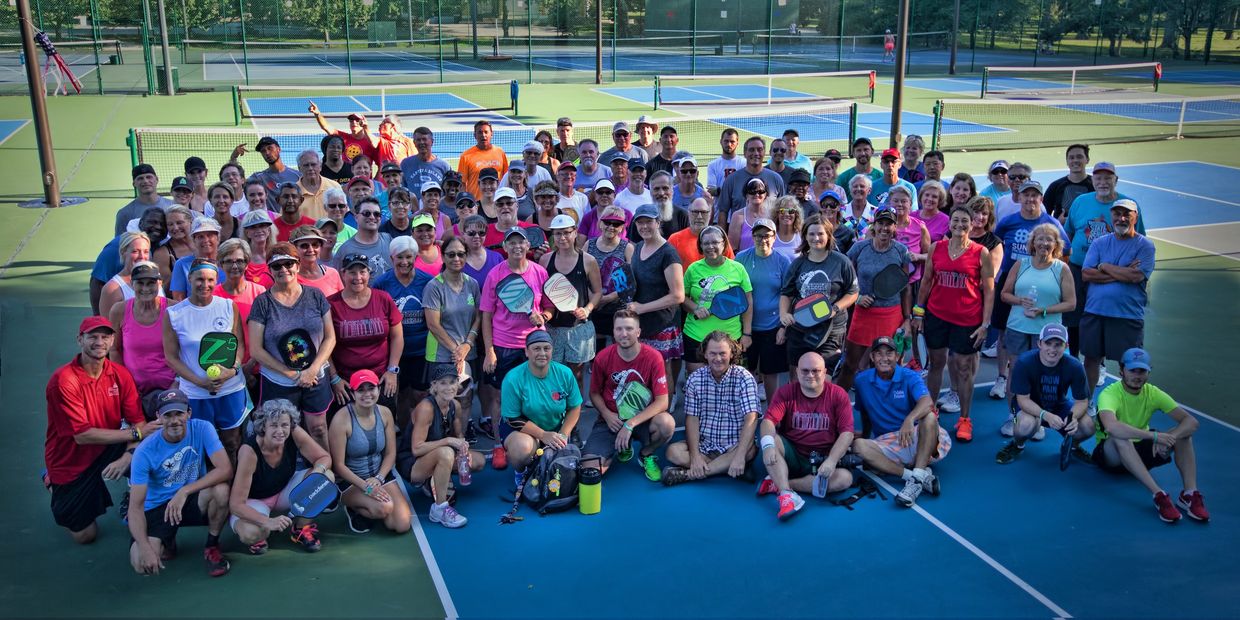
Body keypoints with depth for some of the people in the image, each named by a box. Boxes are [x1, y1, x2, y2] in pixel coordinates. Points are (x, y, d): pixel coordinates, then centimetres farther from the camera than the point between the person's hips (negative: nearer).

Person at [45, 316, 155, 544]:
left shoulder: (121, 374, -9)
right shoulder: (63, 380, -23)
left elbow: (138, 421, -11)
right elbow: (82, 436, -25)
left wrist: (128, 455, -31)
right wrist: (136, 433, -26)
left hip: (108, 450, 3)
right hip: (71, 463, -3)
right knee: (84, 535, 4)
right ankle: (55, 485, 31)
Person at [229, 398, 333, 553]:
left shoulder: (295, 434, -21)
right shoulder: (250, 450, -32)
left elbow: (325, 457, -10)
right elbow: (235, 504, -31)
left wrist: (318, 471, -35)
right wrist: (268, 522, -45)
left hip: (283, 491, 5)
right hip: (252, 501, -5)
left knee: (326, 476, -19)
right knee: (250, 533, -38)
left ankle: (301, 529, 1)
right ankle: (259, 536, 3)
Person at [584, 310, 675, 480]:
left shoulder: (653, 357, -14)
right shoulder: (603, 358, -8)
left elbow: (662, 401, -18)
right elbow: (595, 393, 7)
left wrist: (630, 424, -26)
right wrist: (607, 415, -13)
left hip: (643, 418, -1)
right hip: (611, 419, 1)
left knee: (667, 424, -36)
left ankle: (646, 455, 1)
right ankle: (623, 446, 16)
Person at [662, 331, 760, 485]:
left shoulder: (743, 378, -11)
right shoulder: (694, 379, -2)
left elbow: (751, 419, -20)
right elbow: (692, 419, -4)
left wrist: (739, 456, -32)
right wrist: (695, 455, -19)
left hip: (734, 446, -2)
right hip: (704, 445, 2)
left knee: (750, 450, -34)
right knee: (673, 452, -24)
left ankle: (688, 474, -28)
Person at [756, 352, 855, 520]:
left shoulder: (838, 395, -3)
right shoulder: (785, 392, -1)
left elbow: (846, 432, -11)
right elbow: (768, 421, -15)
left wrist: (831, 461, -26)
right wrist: (768, 445, -36)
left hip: (824, 460, 0)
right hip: (792, 455, 0)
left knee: (845, 478, -30)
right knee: (767, 436, -27)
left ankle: (778, 484, -27)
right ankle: (787, 494, -40)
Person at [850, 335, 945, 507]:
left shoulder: (909, 377, -6)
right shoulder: (862, 380, 3)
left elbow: (927, 402, -27)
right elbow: (864, 414, 18)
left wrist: (910, 419, -45)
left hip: (916, 439, -2)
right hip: (886, 444, 2)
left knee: (930, 417, -33)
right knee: (858, 445, -27)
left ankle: (917, 477, -38)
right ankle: (915, 475, -35)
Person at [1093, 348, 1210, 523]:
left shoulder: (1153, 393, -6)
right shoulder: (1109, 394, -22)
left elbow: (1191, 422, -14)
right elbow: (1112, 427, -44)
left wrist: (1168, 437, -34)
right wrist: (1154, 435, -42)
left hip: (1140, 450, 5)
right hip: (1112, 454, -5)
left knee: (1183, 433, -16)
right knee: (1121, 438, -38)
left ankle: (1190, 494, -25)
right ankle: (1159, 495, -42)